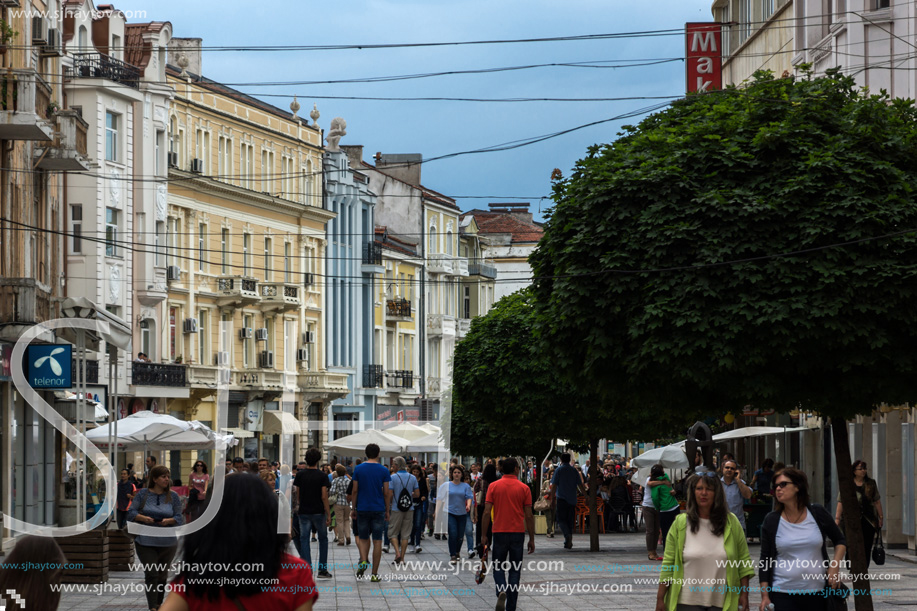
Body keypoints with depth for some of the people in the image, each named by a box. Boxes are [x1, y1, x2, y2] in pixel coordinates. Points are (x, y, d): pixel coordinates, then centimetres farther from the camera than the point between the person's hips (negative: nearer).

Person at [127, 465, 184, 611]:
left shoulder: (173, 497, 6)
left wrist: (168, 521, -18)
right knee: (151, 574, -10)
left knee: (162, 575, 11)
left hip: (167, 543, 2)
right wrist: (143, 518, -20)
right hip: (146, 542, -2)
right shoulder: (143, 494, 3)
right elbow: (131, 513, -1)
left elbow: (180, 518, 2)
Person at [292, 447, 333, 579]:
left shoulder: (300, 475, -1)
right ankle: (322, 570, 13)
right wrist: (328, 514, -5)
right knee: (323, 539, 13)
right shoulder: (321, 476, -7)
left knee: (304, 540, 5)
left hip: (304, 512, 1)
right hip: (319, 512, -1)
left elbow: (297, 493, 2)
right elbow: (324, 497, -10)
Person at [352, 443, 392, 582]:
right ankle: (374, 574, 4)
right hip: (379, 510, -1)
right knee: (377, 541, 4)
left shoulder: (358, 469, 0)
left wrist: (354, 509, 9)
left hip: (362, 509, 1)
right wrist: (387, 511, 6)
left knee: (363, 538, 15)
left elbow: (355, 491, 1)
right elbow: (386, 493, -2)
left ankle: (363, 561, -12)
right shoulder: (383, 471, -3)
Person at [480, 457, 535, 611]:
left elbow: (487, 512, -5)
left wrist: (484, 535, 2)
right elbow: (529, 516, -2)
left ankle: (501, 591, -18)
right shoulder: (524, 488, -2)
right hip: (518, 534, 0)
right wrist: (531, 539, 5)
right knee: (515, 570, 8)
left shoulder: (493, 486, -1)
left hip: (499, 533, 0)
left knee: (498, 568, 11)